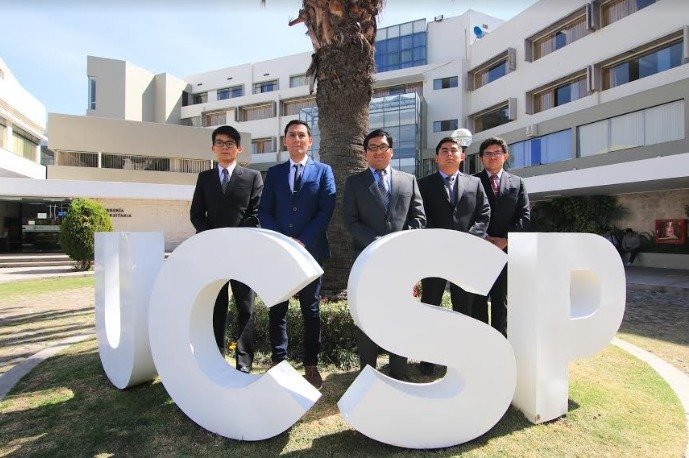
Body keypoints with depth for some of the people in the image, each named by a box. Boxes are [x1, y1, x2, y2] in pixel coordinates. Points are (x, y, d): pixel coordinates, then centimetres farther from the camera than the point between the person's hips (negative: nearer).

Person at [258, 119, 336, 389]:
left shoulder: (323, 171, 6)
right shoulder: (274, 173, 12)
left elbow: (326, 210, -4)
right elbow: (264, 211, 5)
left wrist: (303, 241, -13)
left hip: (310, 250, -1)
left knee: (311, 311, 8)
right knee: (277, 310, 8)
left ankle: (311, 365, 21)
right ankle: (278, 363, 23)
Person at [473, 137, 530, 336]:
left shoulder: (517, 183, 13)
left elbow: (525, 216, 5)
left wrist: (505, 239, -8)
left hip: (506, 248, 2)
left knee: (501, 299, 8)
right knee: (478, 299, 1)